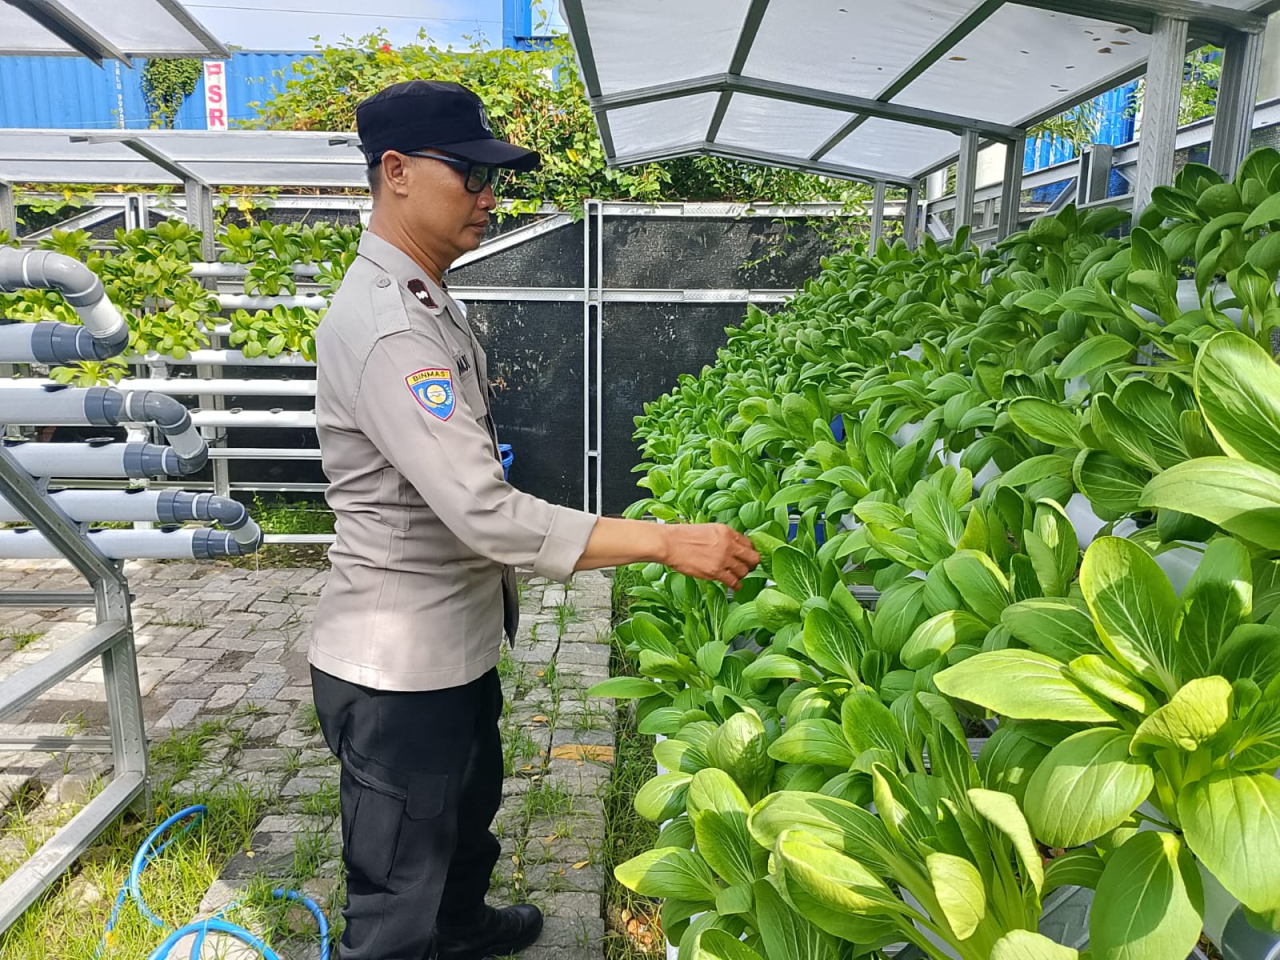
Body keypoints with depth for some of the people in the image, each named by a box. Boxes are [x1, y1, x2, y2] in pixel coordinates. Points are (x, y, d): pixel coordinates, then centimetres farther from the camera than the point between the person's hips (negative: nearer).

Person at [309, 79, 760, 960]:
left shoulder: (426, 301, 8)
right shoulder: (385, 327, -26)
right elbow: (489, 516, -33)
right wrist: (668, 541, -31)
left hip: (458, 642, 10)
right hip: (398, 668, -10)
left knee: (470, 810, 32)